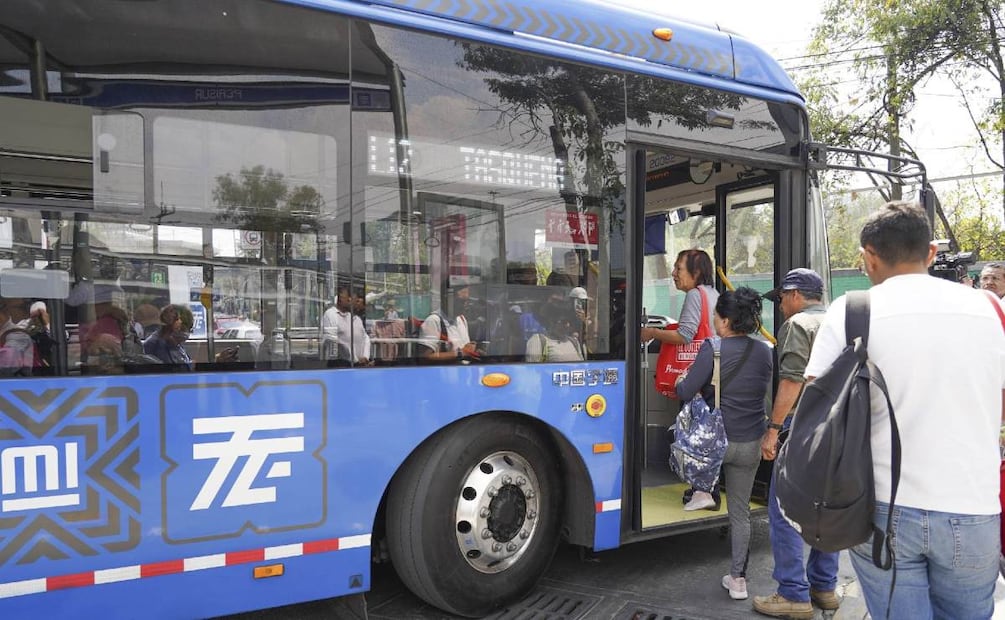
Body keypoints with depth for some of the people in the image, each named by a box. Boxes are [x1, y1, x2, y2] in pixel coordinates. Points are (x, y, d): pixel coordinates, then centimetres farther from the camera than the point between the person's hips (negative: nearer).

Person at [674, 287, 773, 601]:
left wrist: (680, 382, 9)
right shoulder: (764, 352, 2)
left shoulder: (713, 349, -16)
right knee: (740, 512, 14)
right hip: (750, 445, 5)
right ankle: (738, 579, 18)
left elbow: (686, 393, -13)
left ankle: (702, 491, 24)